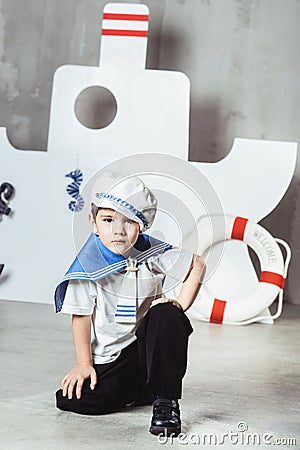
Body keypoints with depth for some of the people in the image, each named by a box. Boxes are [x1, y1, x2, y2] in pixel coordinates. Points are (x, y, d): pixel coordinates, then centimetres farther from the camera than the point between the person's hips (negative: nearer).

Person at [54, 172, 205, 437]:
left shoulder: (151, 254, -10)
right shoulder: (88, 264, -14)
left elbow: (197, 265, 1)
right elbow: (81, 316, -9)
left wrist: (180, 305, -10)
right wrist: (84, 364, -10)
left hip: (146, 342, 1)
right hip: (107, 356, 0)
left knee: (167, 315, -30)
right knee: (73, 400, -20)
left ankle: (166, 400, -19)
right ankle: (136, 389, 8)